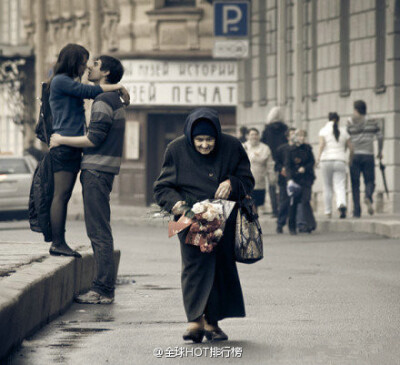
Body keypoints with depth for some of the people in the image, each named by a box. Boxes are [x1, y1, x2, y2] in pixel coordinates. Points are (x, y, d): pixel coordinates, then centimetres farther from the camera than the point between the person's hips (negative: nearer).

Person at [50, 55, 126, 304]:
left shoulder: (103, 101, -12)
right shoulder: (115, 100, 19)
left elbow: (94, 139, -18)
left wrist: (62, 140, -9)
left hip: (97, 170, -10)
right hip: (103, 170, 10)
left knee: (98, 232, -10)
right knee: (100, 231, 11)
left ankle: (103, 290, -11)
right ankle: (105, 288, 13)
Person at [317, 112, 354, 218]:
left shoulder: (324, 130, 4)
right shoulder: (343, 132, 10)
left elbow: (322, 145, -10)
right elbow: (351, 147, 9)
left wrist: (318, 158, -11)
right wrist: (351, 160, 23)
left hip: (327, 160, -1)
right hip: (340, 161, 1)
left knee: (327, 187, 11)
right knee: (340, 186, -6)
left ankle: (328, 212, 14)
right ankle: (342, 204, -35)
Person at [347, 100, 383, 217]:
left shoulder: (350, 122, 1)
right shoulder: (372, 122, 5)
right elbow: (380, 137, 3)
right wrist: (380, 151, 15)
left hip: (354, 156, 0)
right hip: (368, 155, 0)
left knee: (355, 185, 5)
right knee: (370, 181, 8)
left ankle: (357, 211, -2)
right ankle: (368, 198, -25)